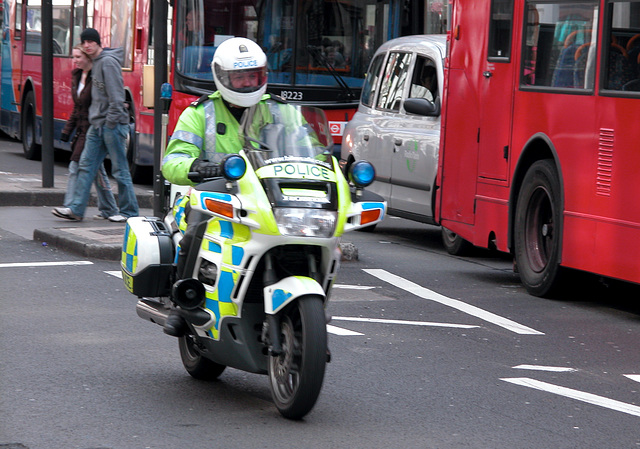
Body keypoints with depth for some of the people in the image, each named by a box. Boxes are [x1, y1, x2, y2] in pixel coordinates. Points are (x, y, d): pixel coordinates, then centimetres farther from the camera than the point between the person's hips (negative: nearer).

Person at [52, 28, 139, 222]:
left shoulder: (108, 62, -12)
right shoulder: (95, 62, 16)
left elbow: (116, 96, -17)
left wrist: (111, 121, -17)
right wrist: (96, 120, 14)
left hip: (112, 124, -9)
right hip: (97, 124, 9)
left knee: (120, 169, -2)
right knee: (86, 165, 5)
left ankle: (129, 212, 6)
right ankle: (76, 209, 6)